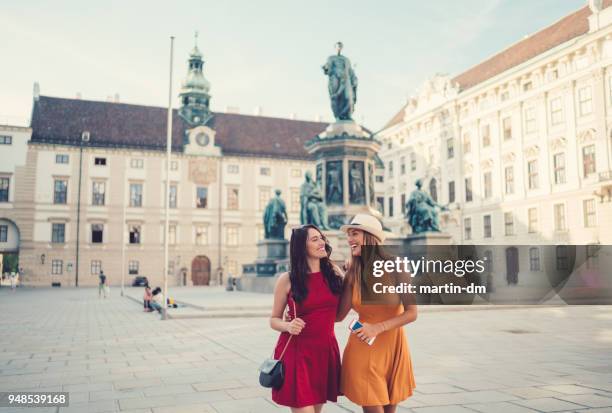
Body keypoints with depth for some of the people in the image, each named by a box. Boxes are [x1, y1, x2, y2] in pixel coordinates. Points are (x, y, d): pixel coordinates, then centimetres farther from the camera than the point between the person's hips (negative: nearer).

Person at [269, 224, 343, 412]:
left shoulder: (334, 272, 3)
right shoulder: (287, 279, -6)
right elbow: (274, 320, 3)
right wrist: (288, 326, -19)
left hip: (326, 350, 4)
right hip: (296, 351, -4)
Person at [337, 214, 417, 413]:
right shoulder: (353, 273, -2)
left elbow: (411, 313, -11)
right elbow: (339, 315, -5)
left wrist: (378, 328, -20)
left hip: (392, 346, -1)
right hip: (363, 349, 1)